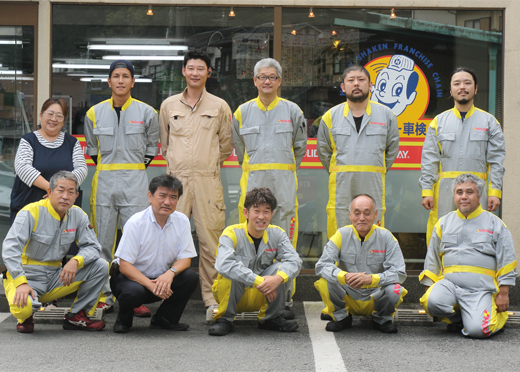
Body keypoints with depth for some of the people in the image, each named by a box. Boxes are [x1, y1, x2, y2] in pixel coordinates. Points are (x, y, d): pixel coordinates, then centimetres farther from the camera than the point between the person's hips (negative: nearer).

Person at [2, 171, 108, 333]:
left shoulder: (78, 215, 2)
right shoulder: (31, 212, -15)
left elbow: (92, 247, 1)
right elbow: (10, 248, -22)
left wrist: (76, 261, -22)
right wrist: (21, 283, -33)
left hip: (56, 277, 5)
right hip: (27, 276, -5)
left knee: (101, 266, -10)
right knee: (23, 306, -37)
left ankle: (76, 316, 2)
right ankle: (25, 318, 3)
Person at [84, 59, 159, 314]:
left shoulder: (146, 112, 3)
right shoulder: (95, 113, 7)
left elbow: (152, 145, 13)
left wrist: (140, 166, 6)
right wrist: (103, 167, 9)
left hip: (135, 180, -2)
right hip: (104, 180, 2)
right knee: (102, 239, 4)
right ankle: (104, 295, 11)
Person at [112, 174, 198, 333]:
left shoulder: (182, 221, -4)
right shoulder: (136, 223, -17)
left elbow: (185, 258, -3)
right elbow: (124, 266, -19)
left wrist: (170, 273, -27)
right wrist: (151, 285, -33)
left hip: (163, 278, 4)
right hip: (133, 278, -4)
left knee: (191, 277, -21)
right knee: (134, 291, -37)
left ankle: (163, 319, 1)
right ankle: (123, 320, 0)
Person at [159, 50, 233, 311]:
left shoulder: (219, 106, 6)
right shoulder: (169, 105, 10)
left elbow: (227, 144, 16)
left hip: (207, 179, -1)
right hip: (176, 178, 1)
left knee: (210, 237, -2)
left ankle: (210, 294, 7)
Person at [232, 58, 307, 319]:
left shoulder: (292, 111, 7)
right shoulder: (243, 112, 9)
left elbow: (300, 146, 17)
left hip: (284, 180, -1)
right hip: (253, 180, 1)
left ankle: (285, 298, 1)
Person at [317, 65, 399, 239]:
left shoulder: (386, 115, 8)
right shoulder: (331, 116, 8)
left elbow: (392, 149, 18)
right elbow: (323, 151, 18)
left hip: (373, 185, 0)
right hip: (341, 185, 0)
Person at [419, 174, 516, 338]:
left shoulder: (495, 224, 7)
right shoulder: (443, 223, 14)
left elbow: (506, 262, 7)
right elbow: (432, 260, 19)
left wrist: (503, 294, 1)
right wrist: (429, 287, 10)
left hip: (481, 289, -2)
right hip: (448, 283, 2)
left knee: (477, 330, -24)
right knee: (432, 301, -30)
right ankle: (458, 317, 2)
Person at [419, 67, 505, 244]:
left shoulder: (489, 121, 11)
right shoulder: (439, 121, 12)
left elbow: (496, 160, 6)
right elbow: (429, 160, 7)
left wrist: (495, 191, -4)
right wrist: (427, 190, -2)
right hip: (445, 189, 1)